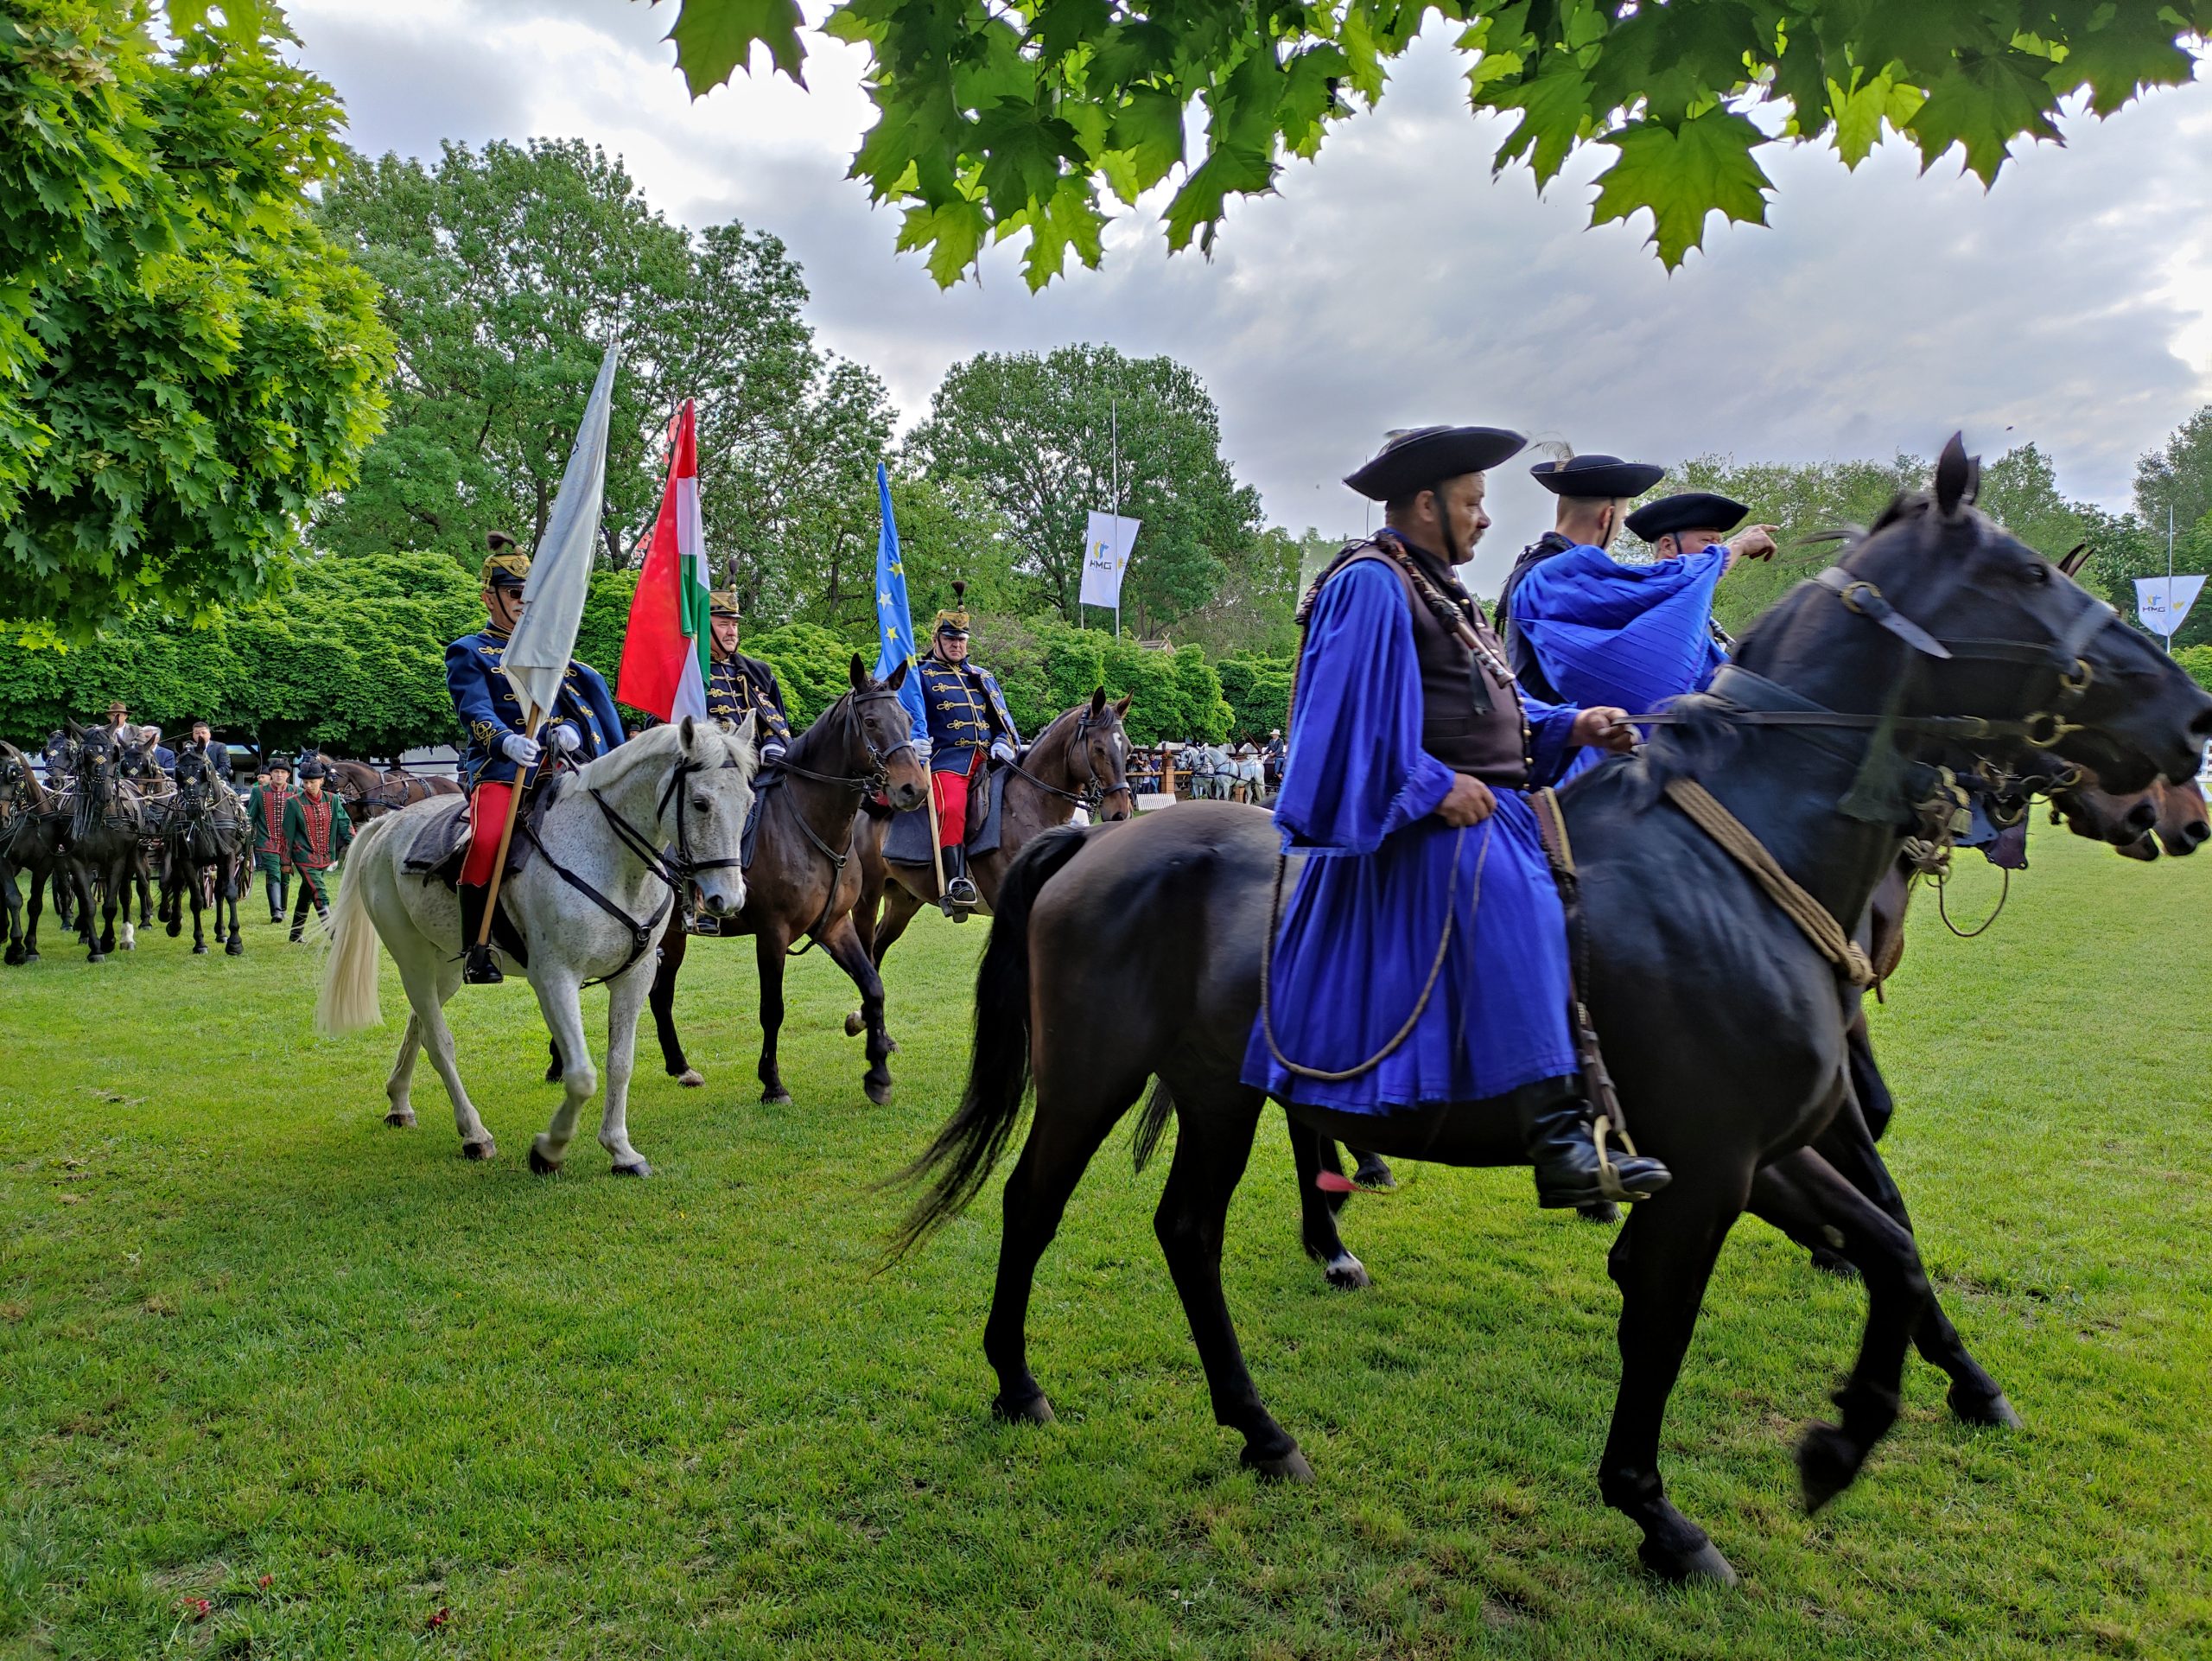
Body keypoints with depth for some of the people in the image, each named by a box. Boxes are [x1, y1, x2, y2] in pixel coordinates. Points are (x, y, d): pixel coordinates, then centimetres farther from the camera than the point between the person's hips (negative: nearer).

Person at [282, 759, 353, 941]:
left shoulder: (332, 801, 3)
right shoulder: (294, 803, -5)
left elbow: (345, 825, 3)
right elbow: (288, 833, 0)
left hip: (325, 858, 4)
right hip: (305, 858, -4)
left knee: (306, 895, 17)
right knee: (320, 896, -14)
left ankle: (295, 935, 30)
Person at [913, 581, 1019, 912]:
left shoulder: (982, 677, 26)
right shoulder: (921, 677, 12)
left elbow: (1001, 717, 21)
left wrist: (1004, 743, 0)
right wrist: (918, 740, -20)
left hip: (988, 759, 6)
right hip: (947, 759, -6)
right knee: (952, 809, -30)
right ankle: (956, 881, -34)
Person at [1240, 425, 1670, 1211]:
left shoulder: (1438, 590, 23)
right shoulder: (1372, 584, -9)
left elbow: (1491, 706, 24)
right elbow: (1361, 710, -19)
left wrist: (1569, 725, 10)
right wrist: (1433, 785, -22)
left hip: (1493, 802, 11)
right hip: (1428, 818, -11)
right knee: (1513, 900, -31)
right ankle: (1558, 1135, -35)